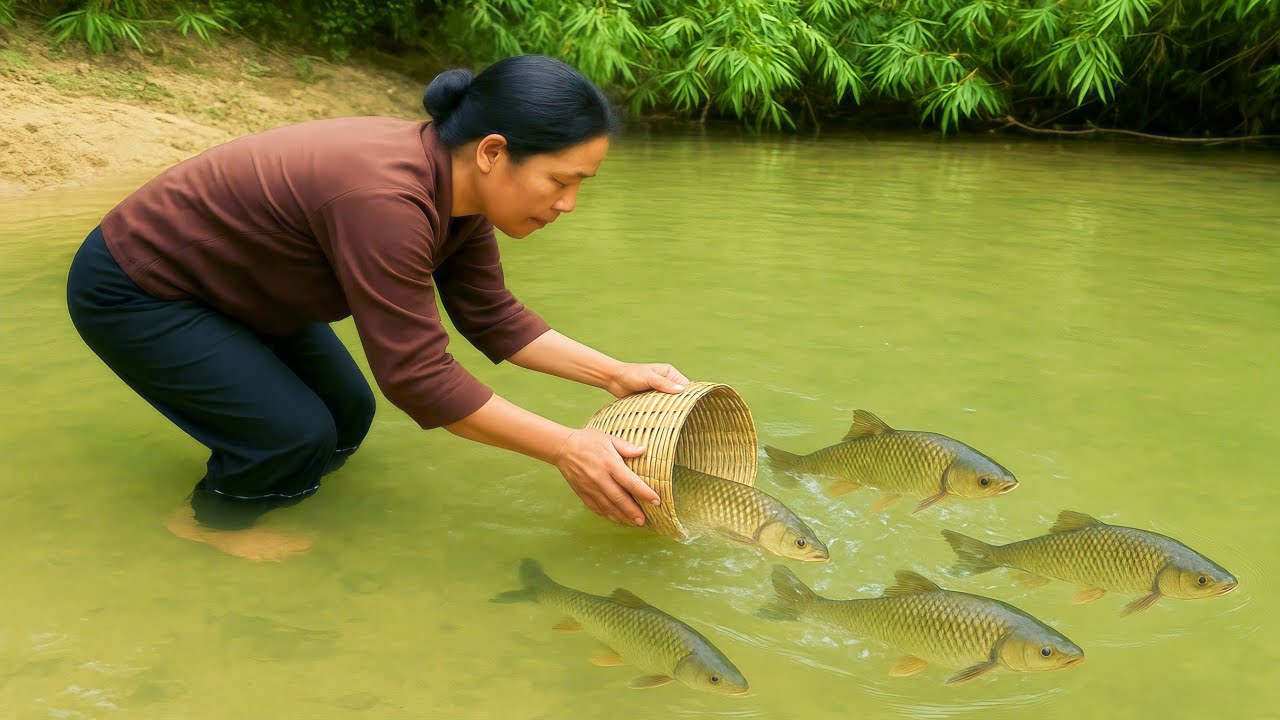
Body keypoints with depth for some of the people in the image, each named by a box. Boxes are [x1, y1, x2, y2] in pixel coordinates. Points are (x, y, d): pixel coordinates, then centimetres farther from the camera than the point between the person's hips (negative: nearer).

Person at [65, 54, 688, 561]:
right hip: (131, 292, -8)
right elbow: (418, 375, -36)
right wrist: (565, 448, -32)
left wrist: (615, 374, -9)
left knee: (348, 416, 3)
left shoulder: (457, 184, -11)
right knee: (297, 435, -16)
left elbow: (492, 316, -2)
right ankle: (210, 521, 14)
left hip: (233, 288, 8)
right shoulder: (385, 200, -39)